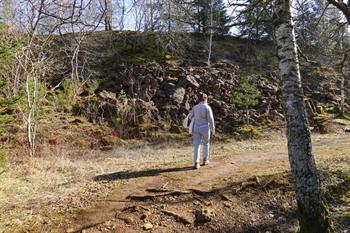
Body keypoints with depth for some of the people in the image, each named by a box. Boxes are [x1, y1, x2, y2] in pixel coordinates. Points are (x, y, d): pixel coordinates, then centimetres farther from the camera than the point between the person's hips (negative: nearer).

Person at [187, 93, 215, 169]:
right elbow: (211, 120, -12)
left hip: (196, 128, 3)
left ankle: (196, 163, -6)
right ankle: (205, 160, 27)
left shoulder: (195, 107, 6)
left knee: (197, 146, 4)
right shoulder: (207, 107, -9)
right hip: (205, 128, -3)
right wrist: (213, 130, -3)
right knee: (206, 144, 20)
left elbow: (190, 117, 12)